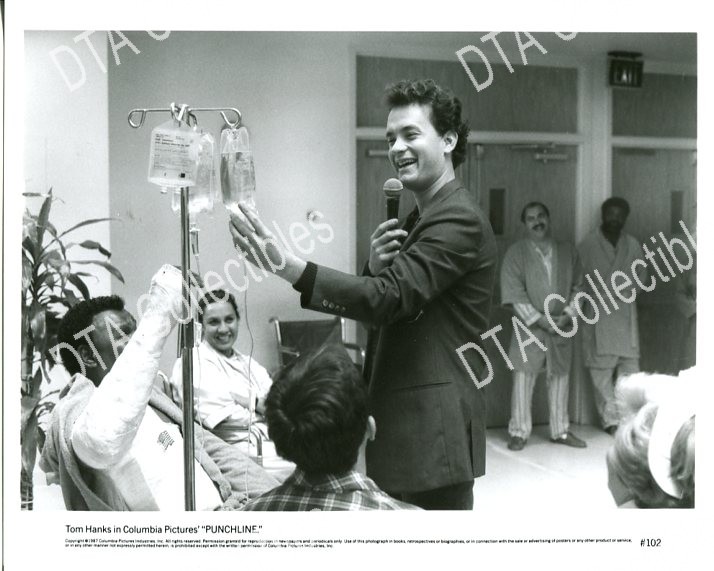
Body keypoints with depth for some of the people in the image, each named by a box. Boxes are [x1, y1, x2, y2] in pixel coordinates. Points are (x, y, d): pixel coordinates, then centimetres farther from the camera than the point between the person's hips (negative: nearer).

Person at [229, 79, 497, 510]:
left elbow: (390, 298, -27)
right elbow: (382, 307, 13)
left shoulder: (459, 219, -15)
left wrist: (289, 266, -35)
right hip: (402, 421, 9)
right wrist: (376, 267, -9)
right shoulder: (418, 221, 16)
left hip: (434, 429, -9)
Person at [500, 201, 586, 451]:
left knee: (560, 379, 11)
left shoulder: (568, 251, 6)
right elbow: (514, 293, -11)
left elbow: (578, 286, 8)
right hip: (529, 327, -3)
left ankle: (561, 430, 23)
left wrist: (568, 314, -7)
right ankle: (519, 432, 11)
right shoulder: (516, 253, -5)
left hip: (561, 328, 3)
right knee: (523, 380, -1)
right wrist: (540, 320, -15)